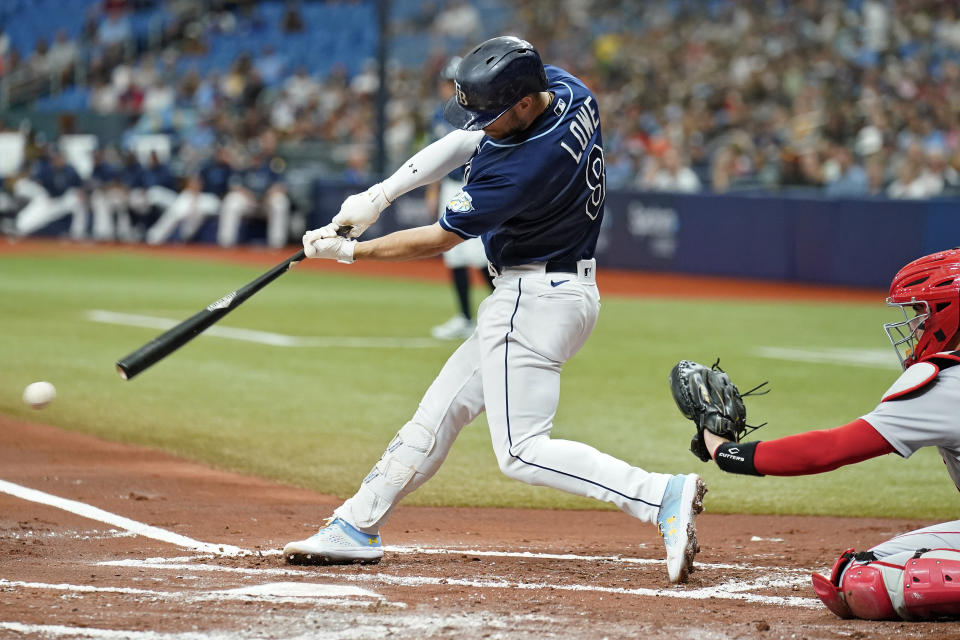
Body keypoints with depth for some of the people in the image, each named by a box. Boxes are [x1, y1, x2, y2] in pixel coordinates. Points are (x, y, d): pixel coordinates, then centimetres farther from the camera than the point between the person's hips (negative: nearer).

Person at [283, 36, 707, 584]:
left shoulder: (523, 168, -29)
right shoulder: (565, 88, -5)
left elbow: (439, 239, -16)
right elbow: (463, 142, 7)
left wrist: (348, 252, -4)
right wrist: (380, 194, 0)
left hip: (537, 299, -10)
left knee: (522, 452, -10)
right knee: (441, 410, 14)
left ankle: (663, 496, -19)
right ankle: (358, 527, 22)